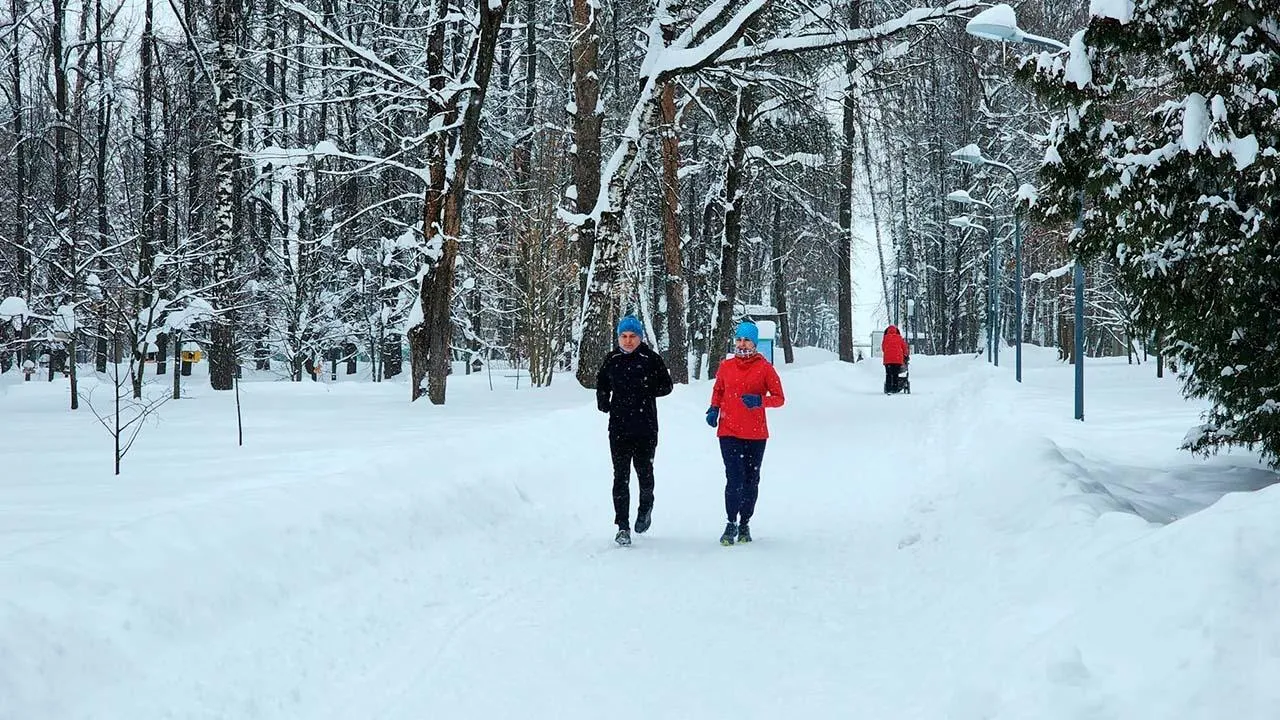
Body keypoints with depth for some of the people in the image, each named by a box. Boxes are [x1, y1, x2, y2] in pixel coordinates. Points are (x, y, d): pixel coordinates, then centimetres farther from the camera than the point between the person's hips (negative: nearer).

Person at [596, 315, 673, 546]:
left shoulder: (651, 359, -2)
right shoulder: (612, 360, 7)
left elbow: (666, 386, 1)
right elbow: (601, 384, 21)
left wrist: (645, 390, -15)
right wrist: (603, 401, 3)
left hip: (646, 428, -2)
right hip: (619, 428, 2)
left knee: (644, 472, 8)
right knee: (621, 477, -3)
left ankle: (646, 507, 37)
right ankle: (623, 526, -2)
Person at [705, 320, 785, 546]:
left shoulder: (764, 367, -2)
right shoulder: (726, 367, 5)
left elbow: (779, 398, -1)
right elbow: (718, 390, 21)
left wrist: (759, 400, -19)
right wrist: (714, 409, 3)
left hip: (755, 434, 0)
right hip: (729, 432, 0)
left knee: (751, 480, 9)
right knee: (735, 479, -10)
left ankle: (745, 524, 22)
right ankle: (731, 523, 0)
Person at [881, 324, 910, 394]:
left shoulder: (886, 338, 5)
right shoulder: (899, 338, 6)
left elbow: (883, 349, 11)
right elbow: (905, 348, 10)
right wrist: (905, 356, 25)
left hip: (888, 359, -1)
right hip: (898, 359, 1)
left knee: (888, 375, 2)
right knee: (895, 375, 6)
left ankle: (888, 389, -5)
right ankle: (895, 388, 2)